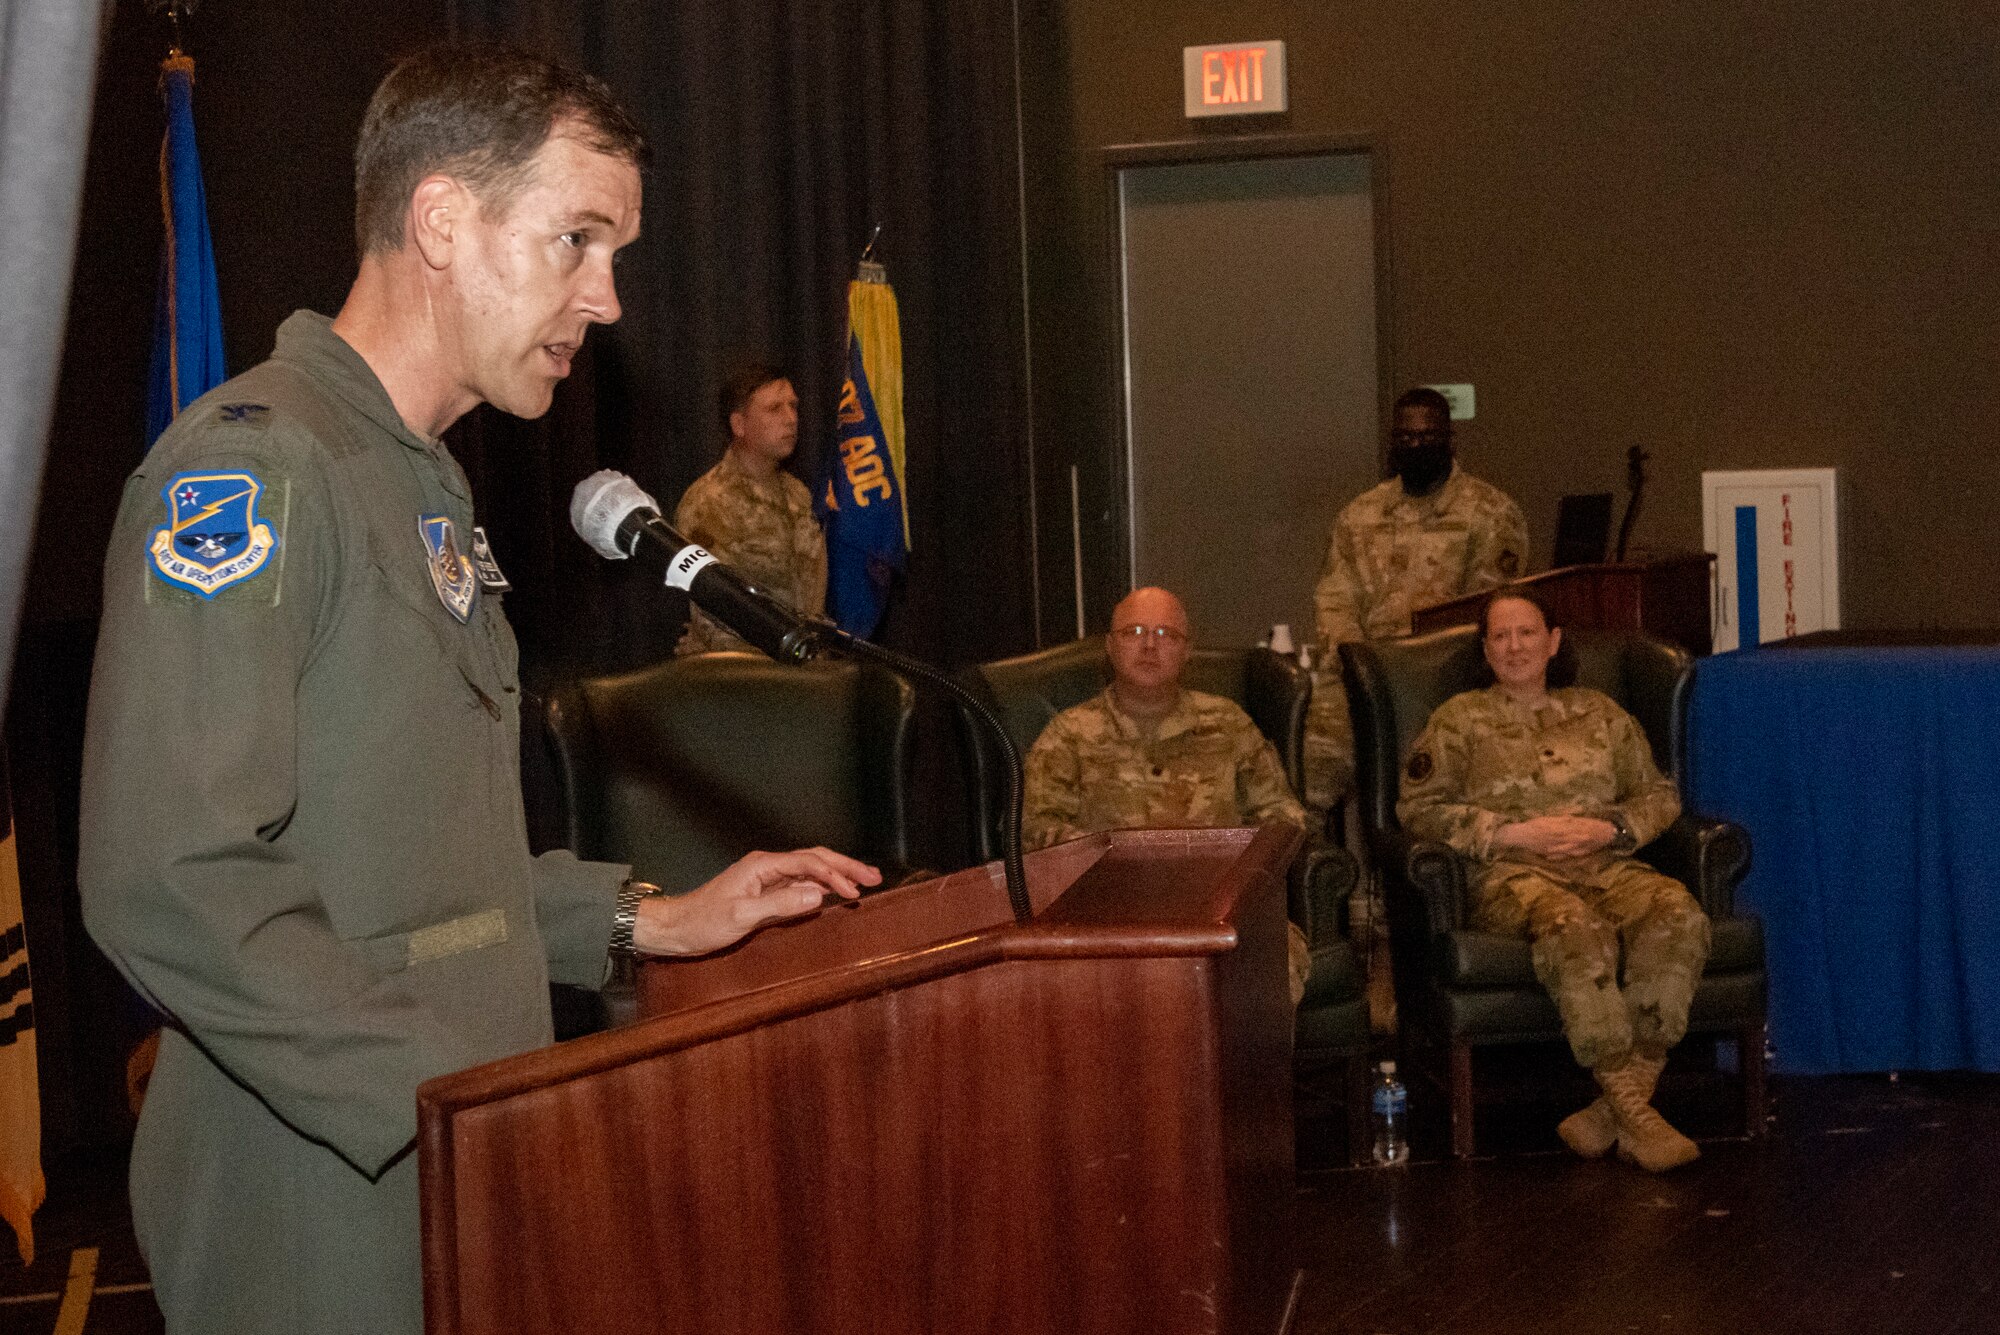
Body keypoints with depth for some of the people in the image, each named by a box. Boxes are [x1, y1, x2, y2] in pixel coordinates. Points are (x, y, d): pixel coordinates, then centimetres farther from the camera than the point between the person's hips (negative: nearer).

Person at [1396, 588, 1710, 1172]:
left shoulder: (1598, 713, 26)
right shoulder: (1459, 719, 17)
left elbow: (1660, 794, 22)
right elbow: (1418, 808, 6)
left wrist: (1609, 829, -1)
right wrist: (1515, 833, -6)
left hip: (1605, 864, 3)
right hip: (1511, 872, -3)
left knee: (1678, 914, -32)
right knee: (1575, 927, -40)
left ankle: (1612, 1111, -35)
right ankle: (1632, 1109, -36)